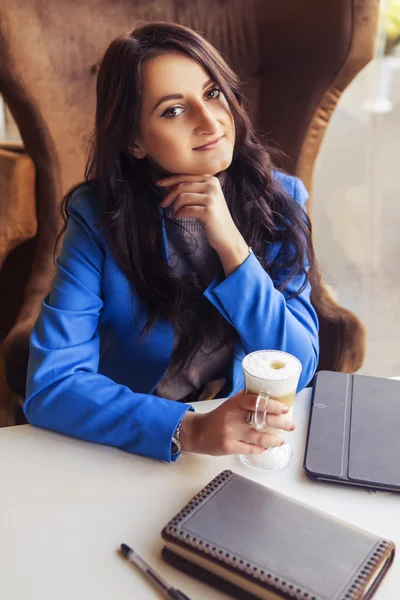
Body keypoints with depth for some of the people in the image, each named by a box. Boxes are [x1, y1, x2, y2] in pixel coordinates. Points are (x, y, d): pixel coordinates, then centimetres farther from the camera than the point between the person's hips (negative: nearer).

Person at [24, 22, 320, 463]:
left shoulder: (279, 199, -7)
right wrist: (190, 430, -29)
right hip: (136, 451, -1)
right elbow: (49, 385, -18)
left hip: (255, 442, 2)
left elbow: (299, 369, -11)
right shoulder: (99, 216, -12)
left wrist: (230, 243, -22)